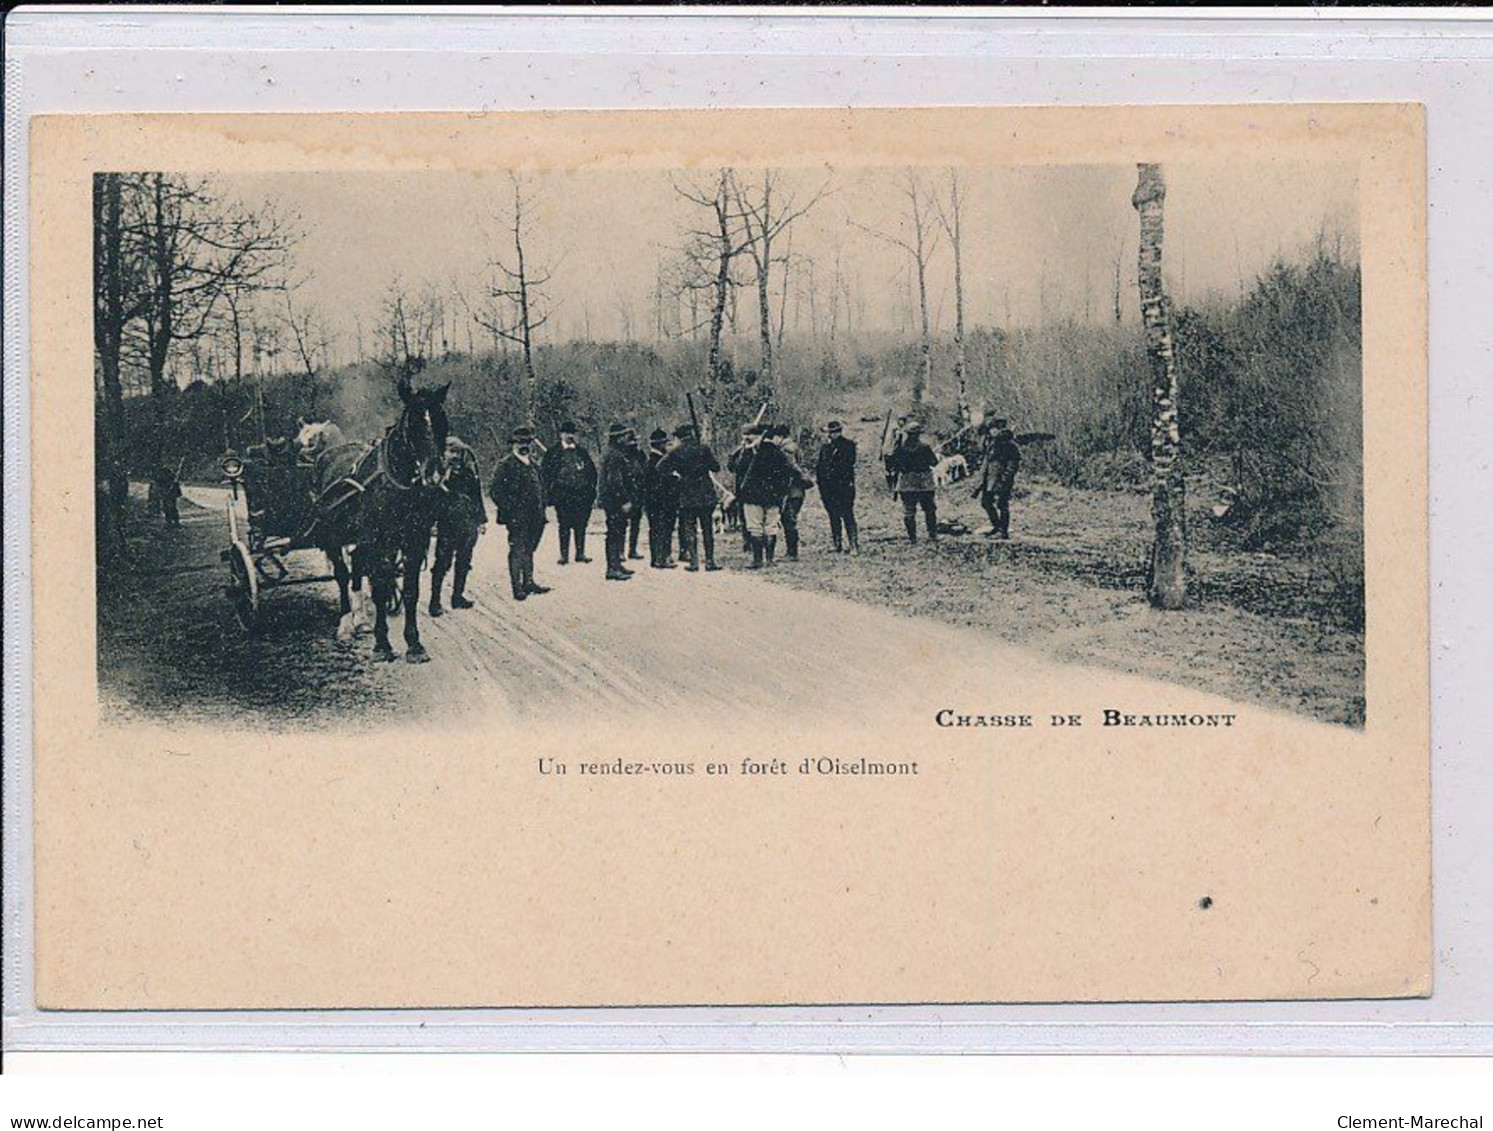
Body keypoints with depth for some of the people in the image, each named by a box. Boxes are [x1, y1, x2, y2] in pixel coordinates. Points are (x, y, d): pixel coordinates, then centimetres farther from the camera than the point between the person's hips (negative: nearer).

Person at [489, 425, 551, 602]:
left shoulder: (532, 464, 14)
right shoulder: (506, 465, -8)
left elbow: (540, 487, 23)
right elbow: (496, 491, -11)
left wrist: (541, 511, 14)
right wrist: (509, 511, -15)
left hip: (534, 517, 7)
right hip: (517, 518, -7)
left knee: (529, 549, 15)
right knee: (517, 551, -5)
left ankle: (529, 583, 23)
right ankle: (517, 588, -3)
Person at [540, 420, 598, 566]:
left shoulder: (582, 452, 15)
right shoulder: (553, 453, 4)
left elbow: (592, 472, 17)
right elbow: (544, 473, 2)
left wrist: (592, 492, 8)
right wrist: (550, 492, -7)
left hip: (582, 495, 3)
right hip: (563, 497, -3)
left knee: (581, 526, 3)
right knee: (564, 526, -2)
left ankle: (580, 553, 11)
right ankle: (564, 555, 3)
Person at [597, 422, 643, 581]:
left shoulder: (620, 454, 16)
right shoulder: (614, 455, -16)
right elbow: (615, 481, -22)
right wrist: (625, 501, -21)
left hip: (619, 501, 10)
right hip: (614, 501, -10)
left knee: (619, 532, 15)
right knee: (615, 534, -8)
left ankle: (616, 565, 22)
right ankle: (613, 569, -6)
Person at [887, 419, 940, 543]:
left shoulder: (900, 450, -7)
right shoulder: (925, 448, -11)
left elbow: (891, 465, -3)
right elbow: (934, 463, -2)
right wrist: (936, 455, 17)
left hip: (906, 485, 1)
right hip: (925, 484, -1)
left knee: (908, 512, 7)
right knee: (930, 510, 13)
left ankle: (912, 537, 5)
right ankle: (933, 535, 14)